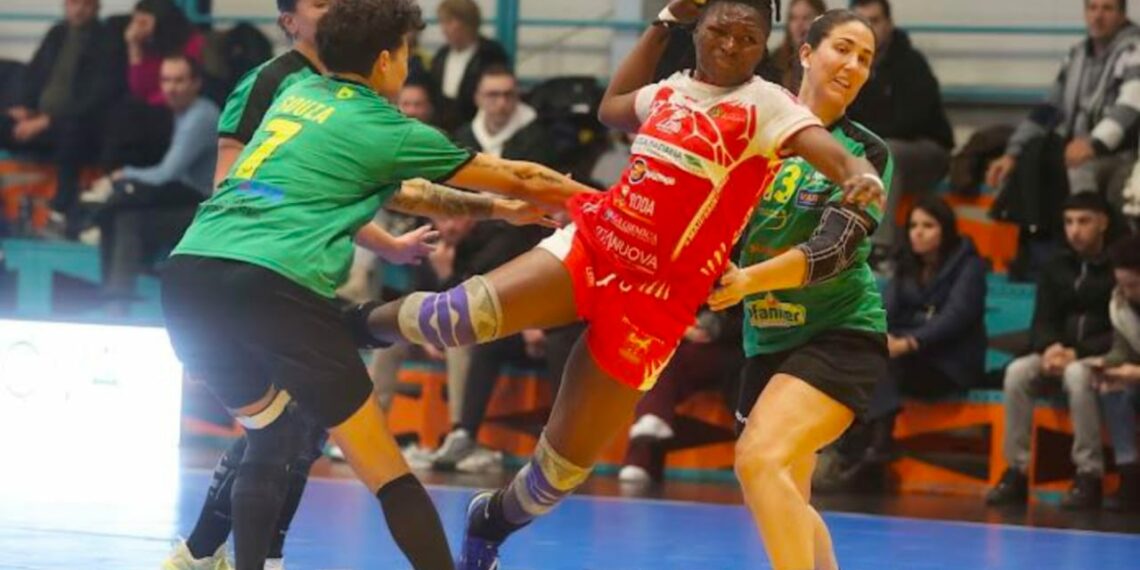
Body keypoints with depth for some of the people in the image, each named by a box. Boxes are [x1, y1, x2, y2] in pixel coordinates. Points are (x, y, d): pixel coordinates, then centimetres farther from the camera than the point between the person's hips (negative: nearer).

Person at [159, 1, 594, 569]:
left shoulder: (298, 95, 24)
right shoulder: (385, 129, 8)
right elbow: (518, 178, 19)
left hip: (189, 272, 7)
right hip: (275, 283, -6)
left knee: (269, 439, 27)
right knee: (386, 472, 0)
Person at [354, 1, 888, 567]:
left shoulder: (765, 105, -5)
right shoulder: (671, 90, 12)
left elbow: (827, 150, -23)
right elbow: (611, 106, 35)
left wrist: (860, 175, -45)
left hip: (654, 298, -3)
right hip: (590, 244, 3)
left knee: (566, 462, 0)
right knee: (466, 312, -23)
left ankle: (492, 523, 29)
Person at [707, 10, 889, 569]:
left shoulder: (866, 153, -7)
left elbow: (834, 249, -20)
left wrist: (751, 279, -34)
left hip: (840, 334, -6)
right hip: (767, 340, 6)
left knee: (759, 459, -26)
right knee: (786, 504, 13)